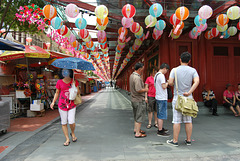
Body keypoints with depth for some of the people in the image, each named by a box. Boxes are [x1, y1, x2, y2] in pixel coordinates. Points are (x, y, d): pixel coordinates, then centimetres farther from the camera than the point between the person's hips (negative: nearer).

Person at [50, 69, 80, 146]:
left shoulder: (74, 81, 0)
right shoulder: (59, 82, -1)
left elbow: (78, 93, 3)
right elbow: (57, 93, 10)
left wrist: (75, 86, -13)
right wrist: (53, 102, 1)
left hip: (72, 105, -1)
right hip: (62, 105, 1)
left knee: (71, 122, -8)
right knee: (64, 123, 5)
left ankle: (72, 133, 25)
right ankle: (67, 139, 20)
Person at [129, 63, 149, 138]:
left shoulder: (132, 75, 8)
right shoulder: (137, 78, -24)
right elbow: (138, 90, -29)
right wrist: (145, 89, -12)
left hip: (133, 99, 10)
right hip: (139, 100, -10)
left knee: (136, 116, 22)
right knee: (139, 117, 1)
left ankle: (136, 129, 36)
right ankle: (137, 133, 9)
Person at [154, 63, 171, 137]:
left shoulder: (156, 75, 15)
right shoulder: (161, 75, -16)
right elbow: (164, 87, -19)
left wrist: (165, 83, 16)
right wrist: (167, 83, -2)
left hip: (158, 97, 10)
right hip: (162, 98, -10)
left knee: (159, 114, 17)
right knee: (161, 115, -4)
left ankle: (160, 128, 27)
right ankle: (160, 131, 3)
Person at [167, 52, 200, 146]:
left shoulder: (175, 70, -4)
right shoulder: (193, 70, 2)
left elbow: (170, 83, -12)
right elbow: (197, 81, -13)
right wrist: (189, 92, -15)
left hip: (177, 97, -2)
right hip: (188, 98, 3)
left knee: (177, 121, 2)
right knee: (188, 121, 11)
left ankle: (175, 141, 10)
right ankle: (188, 140, 21)